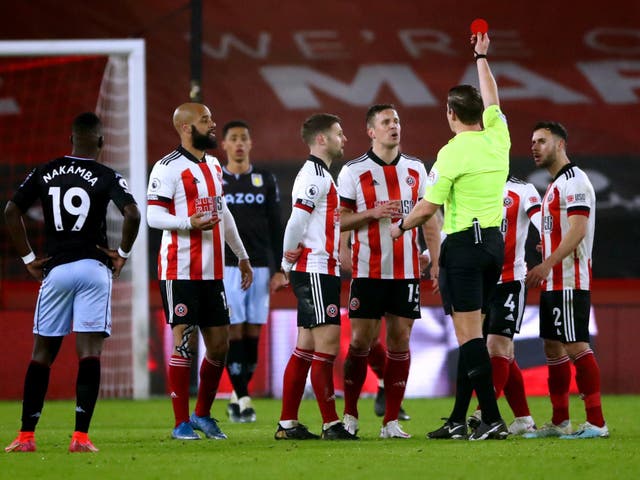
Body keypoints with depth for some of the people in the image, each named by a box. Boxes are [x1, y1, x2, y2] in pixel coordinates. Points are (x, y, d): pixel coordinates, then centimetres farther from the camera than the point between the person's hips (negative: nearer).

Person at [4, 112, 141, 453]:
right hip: (93, 268, -3)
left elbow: (11, 212, 4)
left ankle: (25, 436, 8)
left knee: (42, 352, 10)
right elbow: (132, 214, -17)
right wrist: (123, 253, -2)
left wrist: (28, 258, 9)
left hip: (55, 269, 3)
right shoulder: (107, 177, -3)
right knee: (89, 352, -4)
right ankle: (81, 437, -12)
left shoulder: (44, 173, 7)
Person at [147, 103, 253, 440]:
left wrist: (242, 256, 28)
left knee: (219, 344, 7)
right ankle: (182, 423, 1)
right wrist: (189, 222, -31)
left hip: (212, 272, 7)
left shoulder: (214, 167, 16)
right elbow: (153, 215, -15)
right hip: (179, 270, -7)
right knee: (185, 342, -6)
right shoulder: (168, 168, -9)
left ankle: (202, 415, 22)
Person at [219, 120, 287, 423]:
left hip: (260, 266, 2)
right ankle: (242, 399, -7)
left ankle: (239, 396, 13)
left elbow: (275, 228, 9)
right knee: (234, 331, -8)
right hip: (226, 266, -2)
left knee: (253, 333, 1)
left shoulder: (266, 181, 8)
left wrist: (279, 269, 3)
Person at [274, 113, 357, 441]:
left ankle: (288, 423, 11)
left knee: (306, 348, 10)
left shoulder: (320, 175, 21)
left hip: (322, 272, 10)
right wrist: (290, 254, -8)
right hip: (315, 272, -10)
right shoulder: (314, 175, -13)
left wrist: (289, 263, 8)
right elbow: (297, 219, -21)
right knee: (327, 346, -10)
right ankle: (331, 424, -10)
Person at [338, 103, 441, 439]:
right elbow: (339, 220, -1)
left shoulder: (416, 170, 9)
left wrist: (436, 261, 3)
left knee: (400, 340, 1)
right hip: (368, 270, -3)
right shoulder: (353, 172, -2)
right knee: (360, 341, -3)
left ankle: (391, 421, 4)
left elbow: (430, 218, 12)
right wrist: (372, 213, -17)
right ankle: (349, 416, 10)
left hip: (406, 271, 3)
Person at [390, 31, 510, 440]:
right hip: (495, 242, 7)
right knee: (471, 334, 12)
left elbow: (428, 207, -10)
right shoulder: (498, 139, 5)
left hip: (464, 243, -7)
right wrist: (482, 57, 39)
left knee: (469, 334, -8)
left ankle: (492, 419, -16)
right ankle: (458, 420, 15)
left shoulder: (452, 152, -12)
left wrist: (401, 227, 9)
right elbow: (492, 99, 26)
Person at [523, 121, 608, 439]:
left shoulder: (573, 180, -11)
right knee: (553, 347, 11)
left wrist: (548, 263, -26)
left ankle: (596, 422, -14)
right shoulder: (556, 184, 20)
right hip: (554, 282, 11)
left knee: (576, 346, -13)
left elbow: (578, 229, -21)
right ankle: (560, 422, 16)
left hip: (569, 281, -11)